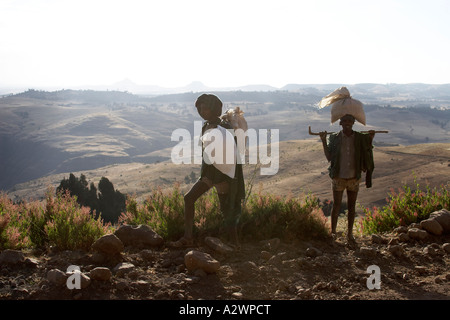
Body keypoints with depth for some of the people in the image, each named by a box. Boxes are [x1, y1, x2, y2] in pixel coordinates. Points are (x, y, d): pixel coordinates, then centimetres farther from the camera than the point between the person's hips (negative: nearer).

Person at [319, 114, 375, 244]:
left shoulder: (360, 138, -1)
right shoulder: (334, 138, -3)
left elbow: (366, 157, 2)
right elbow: (329, 158, -4)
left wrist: (370, 140, -5)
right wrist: (323, 141, -11)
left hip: (354, 178, 2)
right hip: (338, 178, -1)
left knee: (352, 206, 10)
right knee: (336, 206, 3)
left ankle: (350, 233, 23)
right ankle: (333, 232, 17)